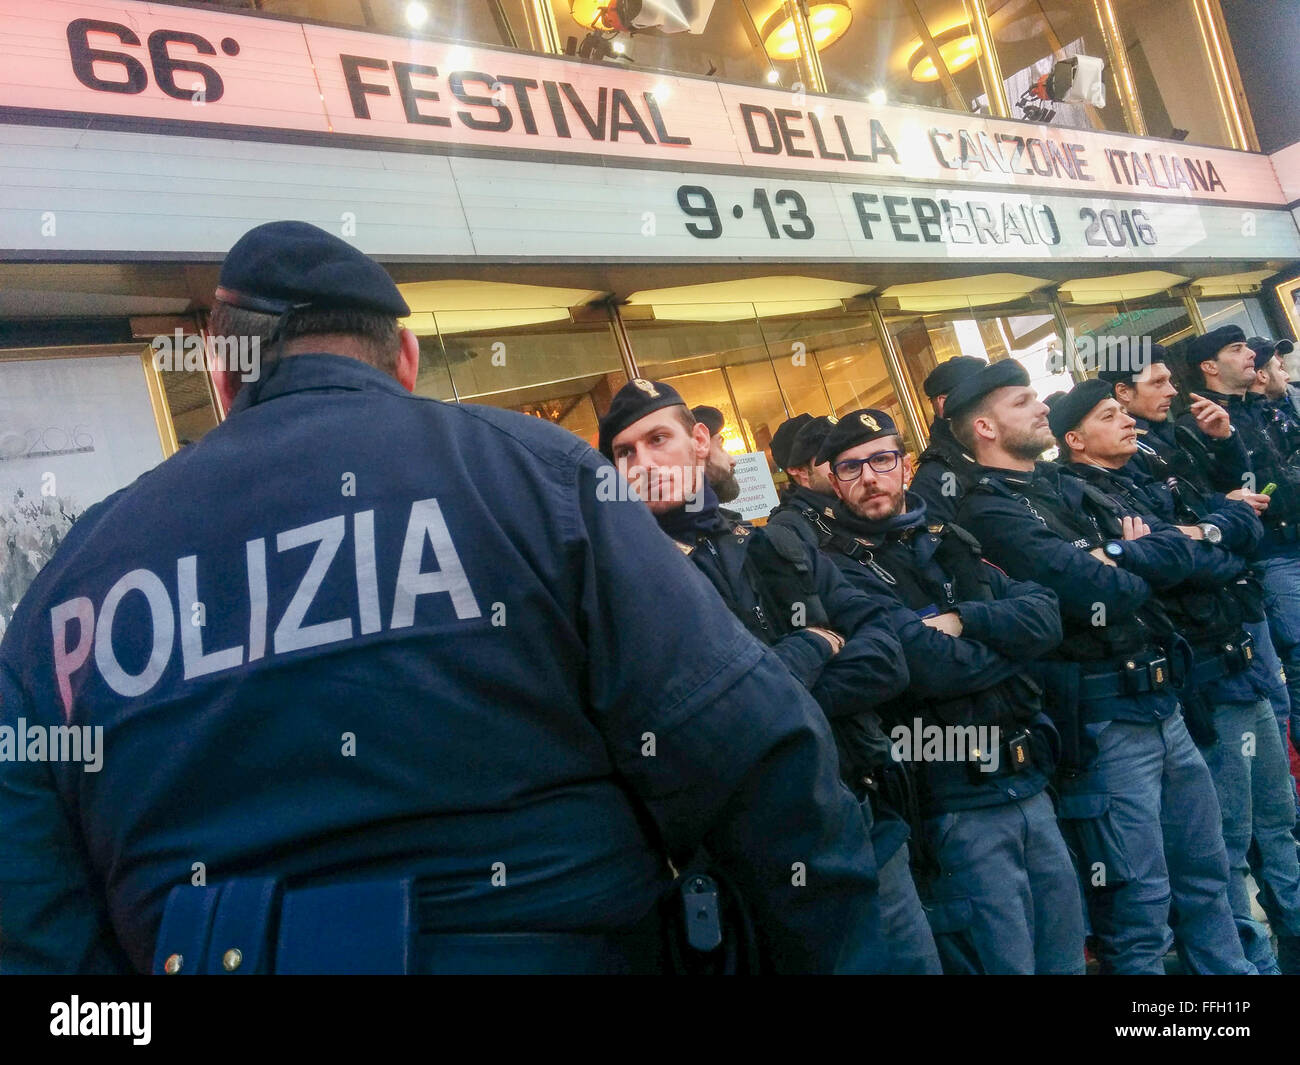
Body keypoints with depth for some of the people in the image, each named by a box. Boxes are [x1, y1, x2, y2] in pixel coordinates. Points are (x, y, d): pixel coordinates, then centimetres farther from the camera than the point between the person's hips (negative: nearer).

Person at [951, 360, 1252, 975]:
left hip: (1160, 703, 8)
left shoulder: (1068, 488, 14)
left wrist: (1115, 555, -13)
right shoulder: (989, 513, -14)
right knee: (1139, 905, 3)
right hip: (1101, 722, -8)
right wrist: (1137, 571, -3)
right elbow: (1104, 596, -24)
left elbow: (1179, 555, 6)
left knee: (1205, 873, 21)